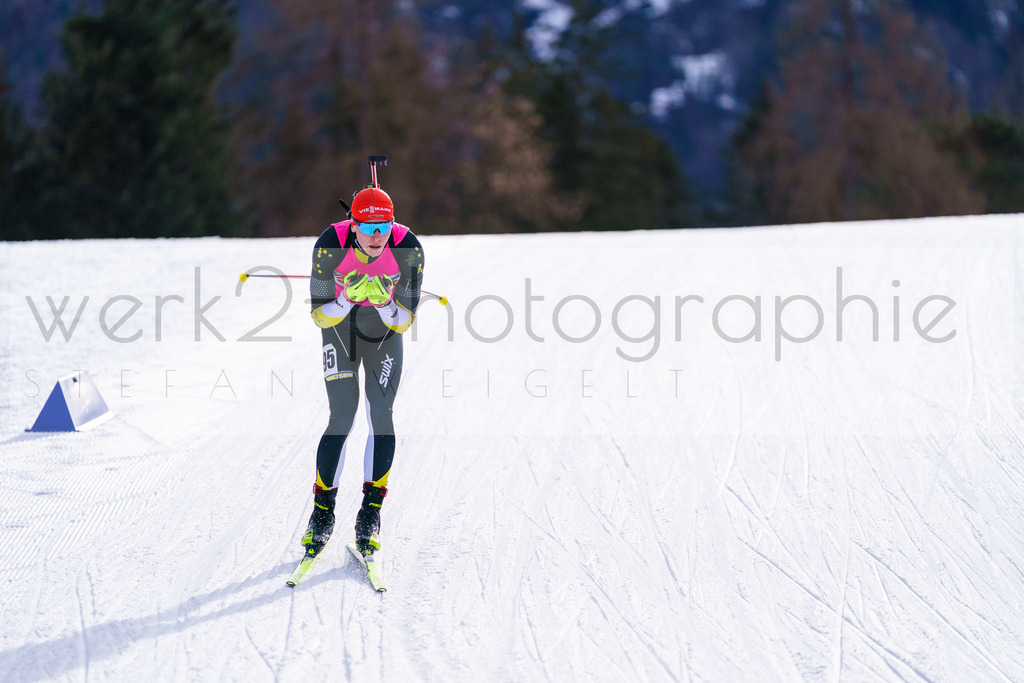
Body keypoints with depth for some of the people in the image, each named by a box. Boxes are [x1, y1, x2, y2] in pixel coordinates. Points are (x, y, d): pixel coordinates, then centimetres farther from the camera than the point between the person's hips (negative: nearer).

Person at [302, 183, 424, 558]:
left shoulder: (408, 250, -26)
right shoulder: (330, 246, -29)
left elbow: (404, 320, -19)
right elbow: (319, 315, -21)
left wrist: (384, 302, -39)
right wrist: (349, 299, -39)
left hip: (385, 329, 1)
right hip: (340, 328, -1)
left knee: (381, 414, -12)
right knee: (342, 419, -11)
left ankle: (371, 513, -3)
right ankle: (322, 511, 4)